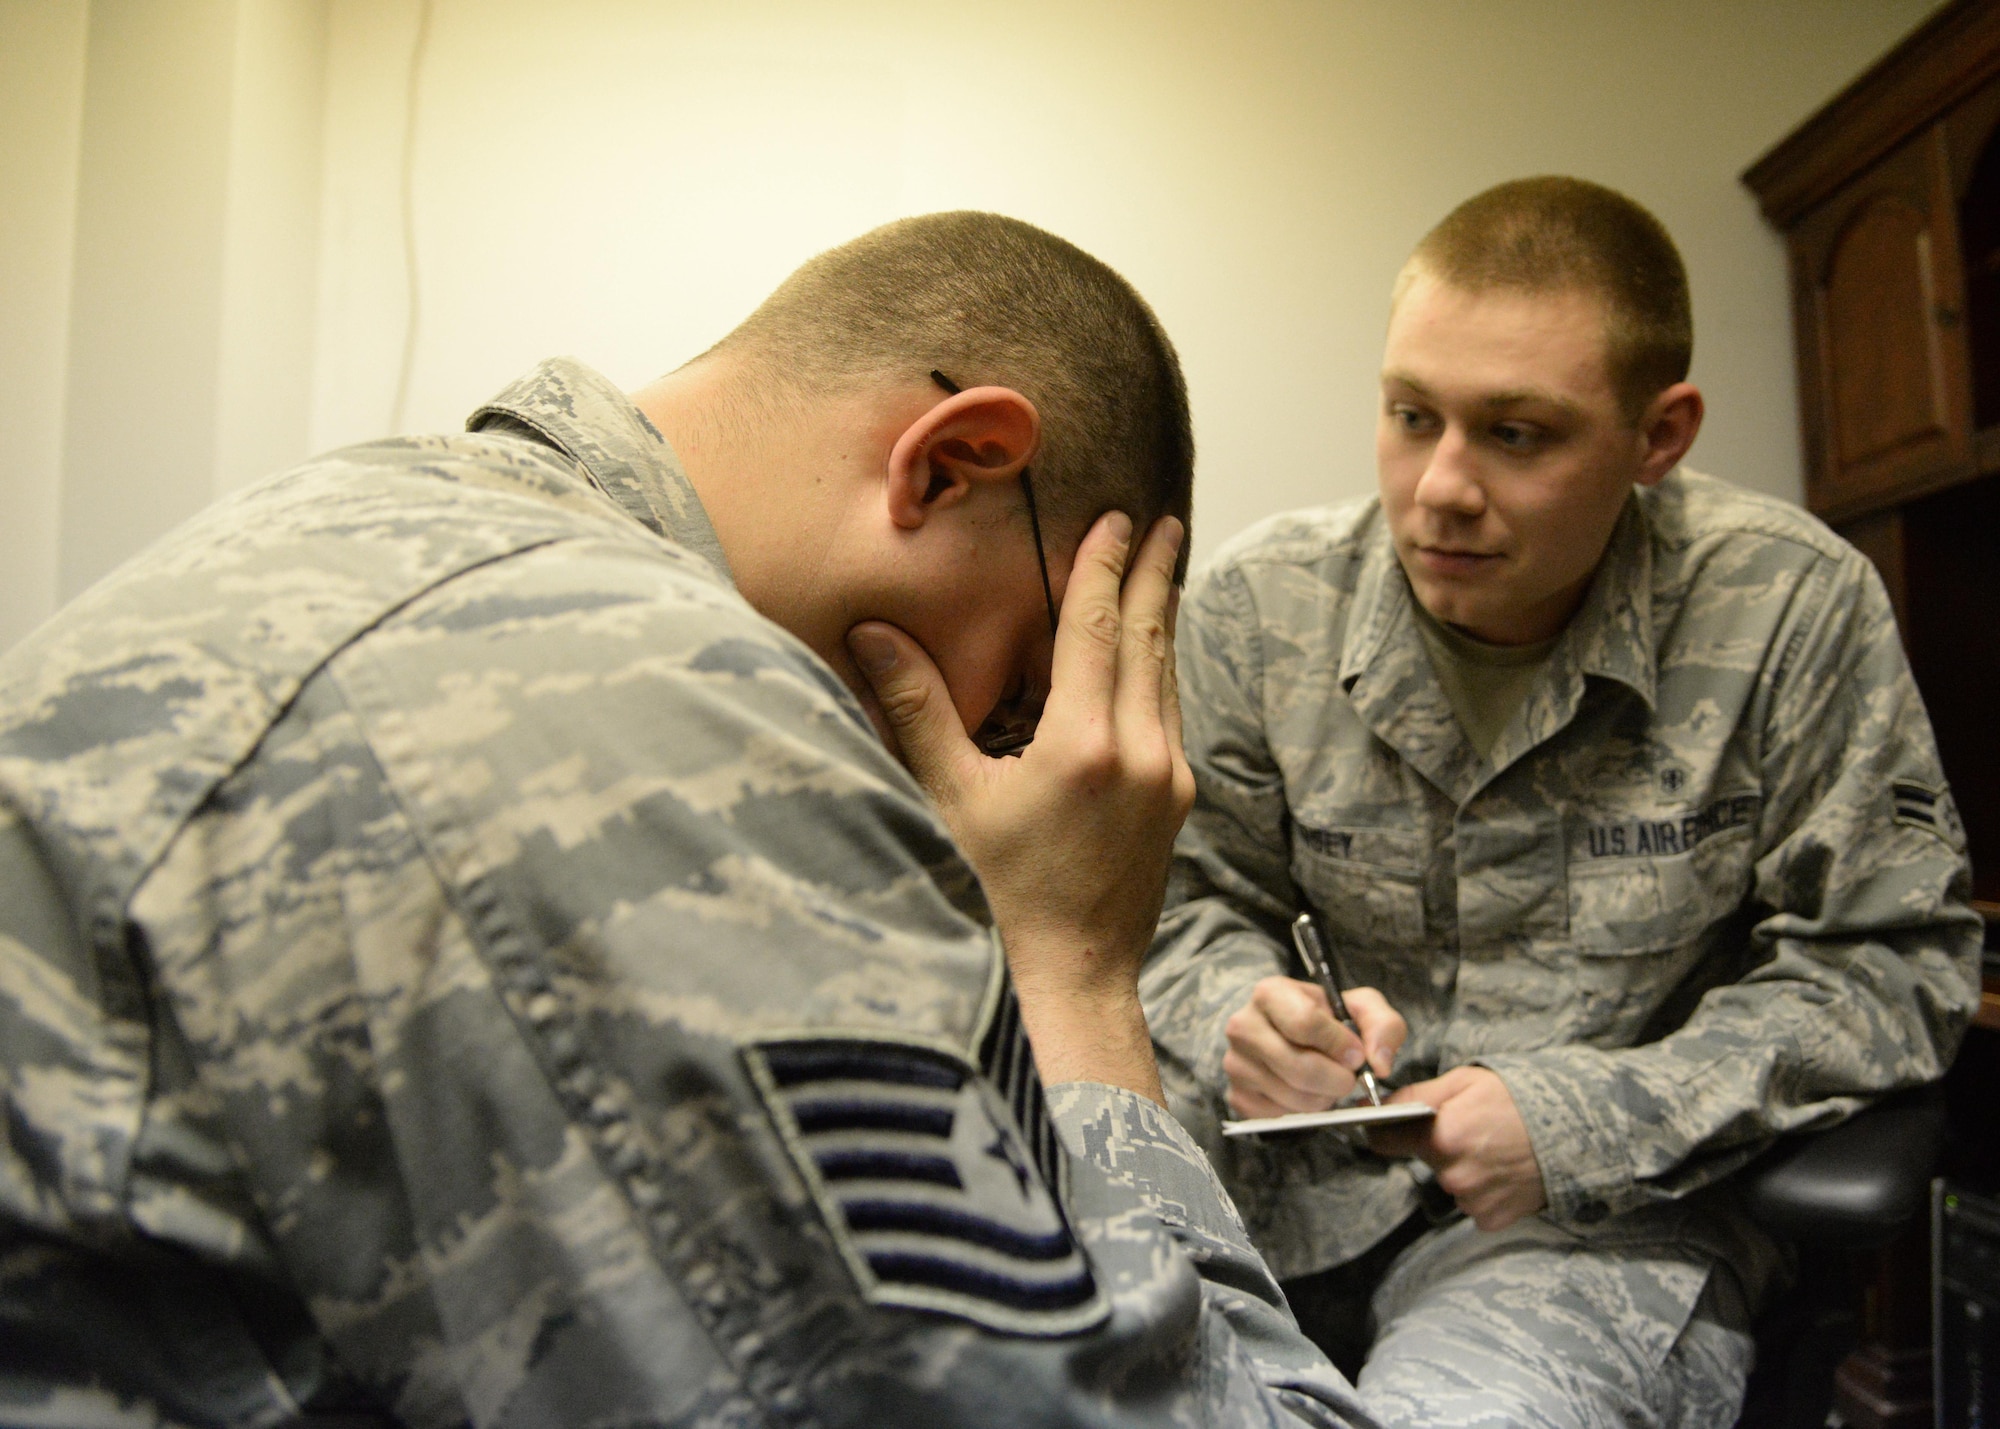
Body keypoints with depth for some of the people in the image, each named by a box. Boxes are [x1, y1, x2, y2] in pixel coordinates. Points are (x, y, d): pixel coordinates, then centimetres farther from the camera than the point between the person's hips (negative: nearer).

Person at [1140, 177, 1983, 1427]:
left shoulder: (1791, 610, -9)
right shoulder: (1259, 606, -2)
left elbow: (1888, 961, -3)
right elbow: (1193, 900, 8)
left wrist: (1591, 1121, -15)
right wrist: (1239, 1017, -17)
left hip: (1610, 1219, -2)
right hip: (1289, 1178, 3)